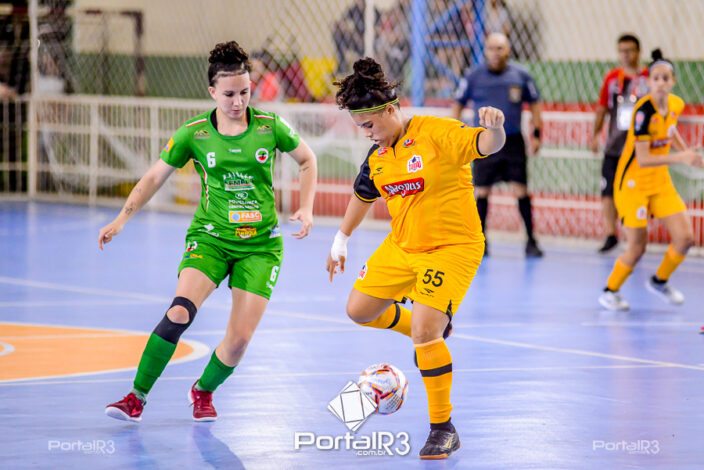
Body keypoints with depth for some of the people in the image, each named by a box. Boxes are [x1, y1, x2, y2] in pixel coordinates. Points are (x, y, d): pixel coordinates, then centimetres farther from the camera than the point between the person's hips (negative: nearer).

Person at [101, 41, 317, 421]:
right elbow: (154, 177, 5)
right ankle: (137, 397, -13)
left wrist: (306, 208, 2)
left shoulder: (269, 127, -3)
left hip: (261, 244, 1)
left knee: (240, 339, -6)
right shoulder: (193, 133, -4)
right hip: (210, 237, -1)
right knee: (179, 313, -24)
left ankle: (204, 391, 25)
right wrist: (121, 219, -4)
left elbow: (306, 159, 14)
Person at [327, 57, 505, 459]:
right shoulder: (377, 155, 3)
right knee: (359, 310, 14)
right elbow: (364, 195, 23)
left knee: (425, 332, -19)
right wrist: (342, 239, 27)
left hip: (453, 248, -8)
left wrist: (495, 128, -55)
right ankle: (429, 331, 39)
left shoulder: (437, 133, -19)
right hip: (402, 246, 8)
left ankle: (444, 430, -4)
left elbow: (488, 145, -33)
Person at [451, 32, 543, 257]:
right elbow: (458, 103, 8)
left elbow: (534, 103, 11)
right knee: (482, 191, 3)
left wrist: (536, 133, 6)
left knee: (520, 190, -4)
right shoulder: (473, 76, -1)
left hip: (513, 142, 0)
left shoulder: (521, 76, 0)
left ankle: (531, 241, 3)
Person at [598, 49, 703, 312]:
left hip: (661, 182, 7)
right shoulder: (644, 111, -26)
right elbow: (643, 160, -29)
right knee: (637, 248, -3)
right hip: (633, 184, -7)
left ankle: (659, 281, 25)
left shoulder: (676, 105, -4)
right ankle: (610, 292, 21)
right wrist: (679, 159, -37)